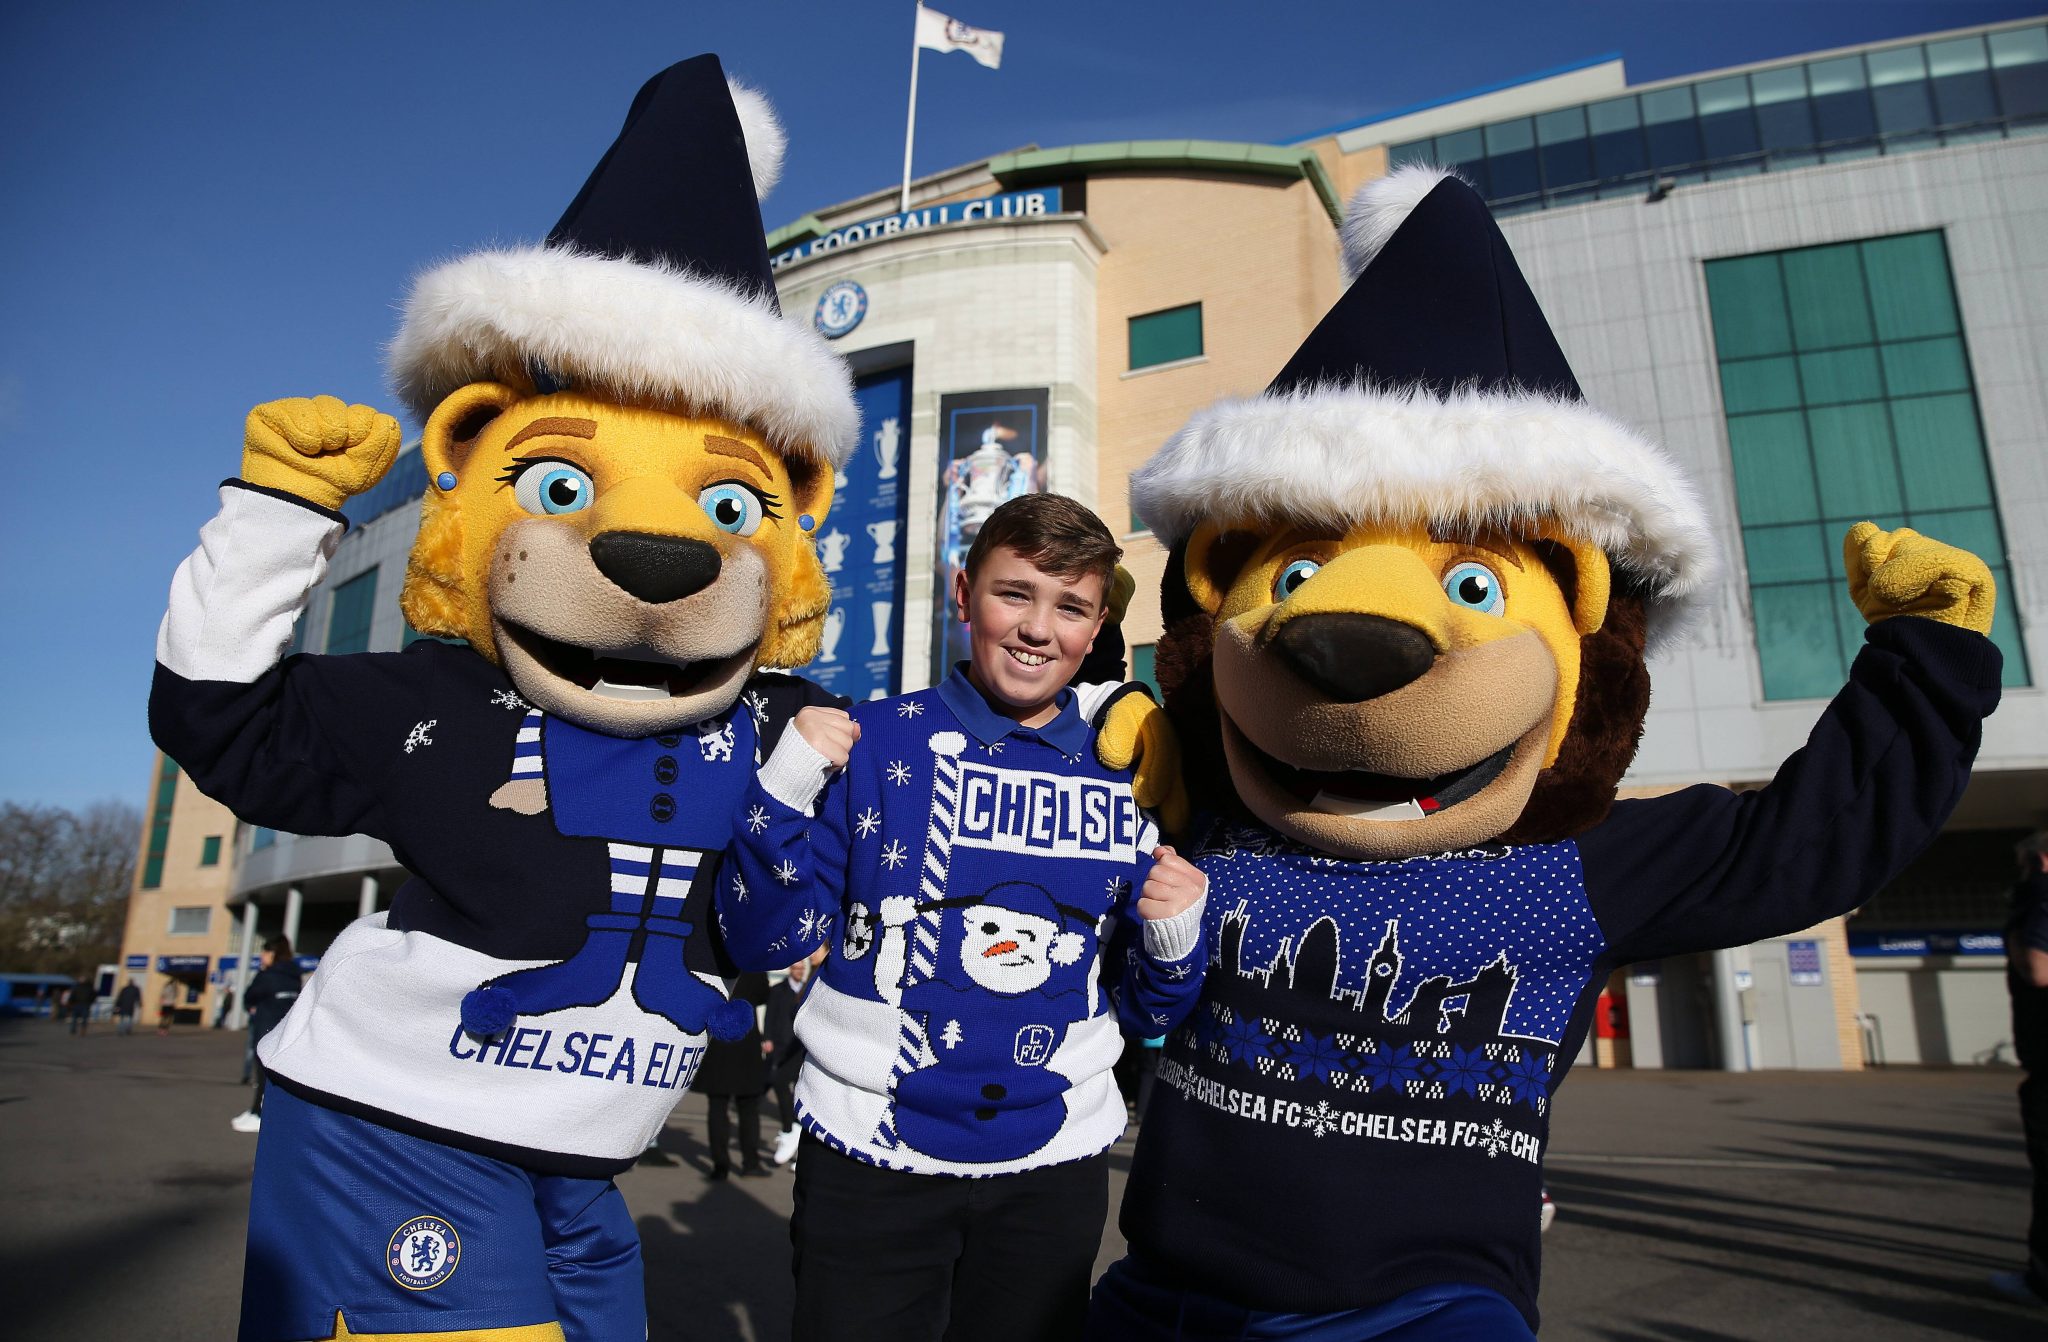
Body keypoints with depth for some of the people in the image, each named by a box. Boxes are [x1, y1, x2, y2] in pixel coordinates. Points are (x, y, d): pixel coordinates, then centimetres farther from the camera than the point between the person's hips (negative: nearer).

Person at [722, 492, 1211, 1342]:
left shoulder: (1122, 781, 0)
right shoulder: (872, 744, -8)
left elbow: (1147, 1011, 6)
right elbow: (761, 943, -8)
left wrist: (1175, 936, -15)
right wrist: (786, 787, -21)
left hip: (1056, 1163, 3)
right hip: (870, 1155, -2)